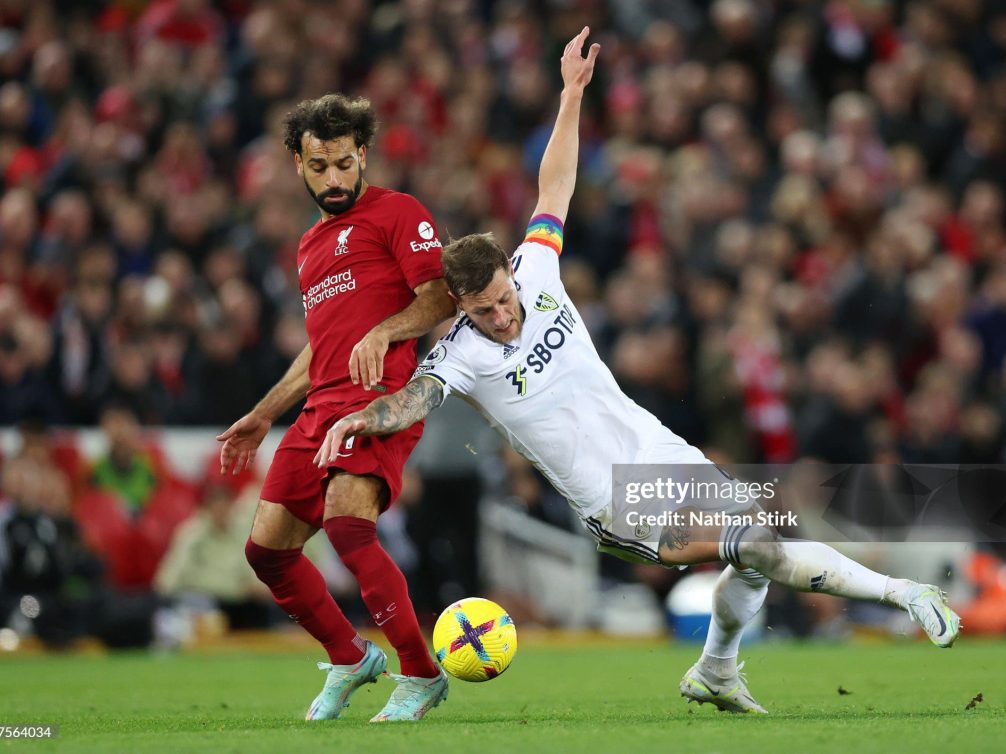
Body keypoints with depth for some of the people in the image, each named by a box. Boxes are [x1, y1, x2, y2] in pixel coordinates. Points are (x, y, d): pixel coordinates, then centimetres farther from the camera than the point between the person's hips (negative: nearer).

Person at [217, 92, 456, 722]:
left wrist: (383, 332, -24)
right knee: (267, 547, 3)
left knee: (348, 524, -28)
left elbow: (442, 298, -8)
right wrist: (262, 417, 32)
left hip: (378, 395, -9)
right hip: (322, 407, 9)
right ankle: (349, 658, 22)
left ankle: (422, 676, -20)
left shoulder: (397, 212, 3)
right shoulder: (312, 245, 29)